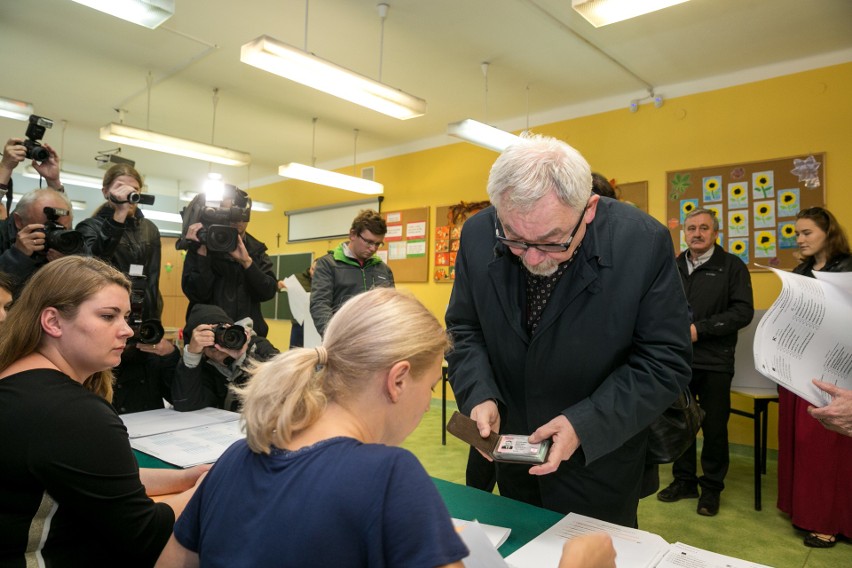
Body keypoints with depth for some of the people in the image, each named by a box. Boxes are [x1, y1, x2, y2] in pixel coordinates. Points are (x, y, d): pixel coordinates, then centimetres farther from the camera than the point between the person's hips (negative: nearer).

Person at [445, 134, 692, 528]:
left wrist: (585, 424, -25)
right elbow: (465, 329, -3)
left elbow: (665, 362, -17)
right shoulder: (478, 235, -15)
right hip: (512, 450, 4)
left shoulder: (643, 243, -23)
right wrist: (479, 395, -19)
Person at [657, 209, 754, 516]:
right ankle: (684, 480, 28)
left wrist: (699, 329, -16)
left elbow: (743, 312, -10)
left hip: (715, 363, -3)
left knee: (714, 427, 7)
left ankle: (711, 488, 24)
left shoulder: (732, 266, -2)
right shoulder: (673, 267, 11)